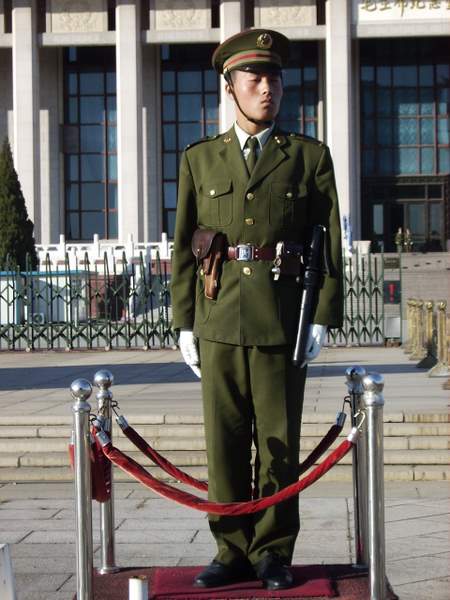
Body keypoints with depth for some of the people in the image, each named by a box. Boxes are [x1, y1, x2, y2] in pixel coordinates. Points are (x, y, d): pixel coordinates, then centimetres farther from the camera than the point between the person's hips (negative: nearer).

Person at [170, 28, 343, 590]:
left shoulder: (310, 156, 7)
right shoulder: (199, 159, 12)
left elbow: (330, 242, 5)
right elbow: (183, 246, 11)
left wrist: (323, 318, -2)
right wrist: (184, 322, 6)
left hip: (283, 323, -1)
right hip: (218, 321, 2)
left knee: (279, 443, 3)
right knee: (224, 442, 5)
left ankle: (273, 552, 15)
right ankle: (233, 551, 16)